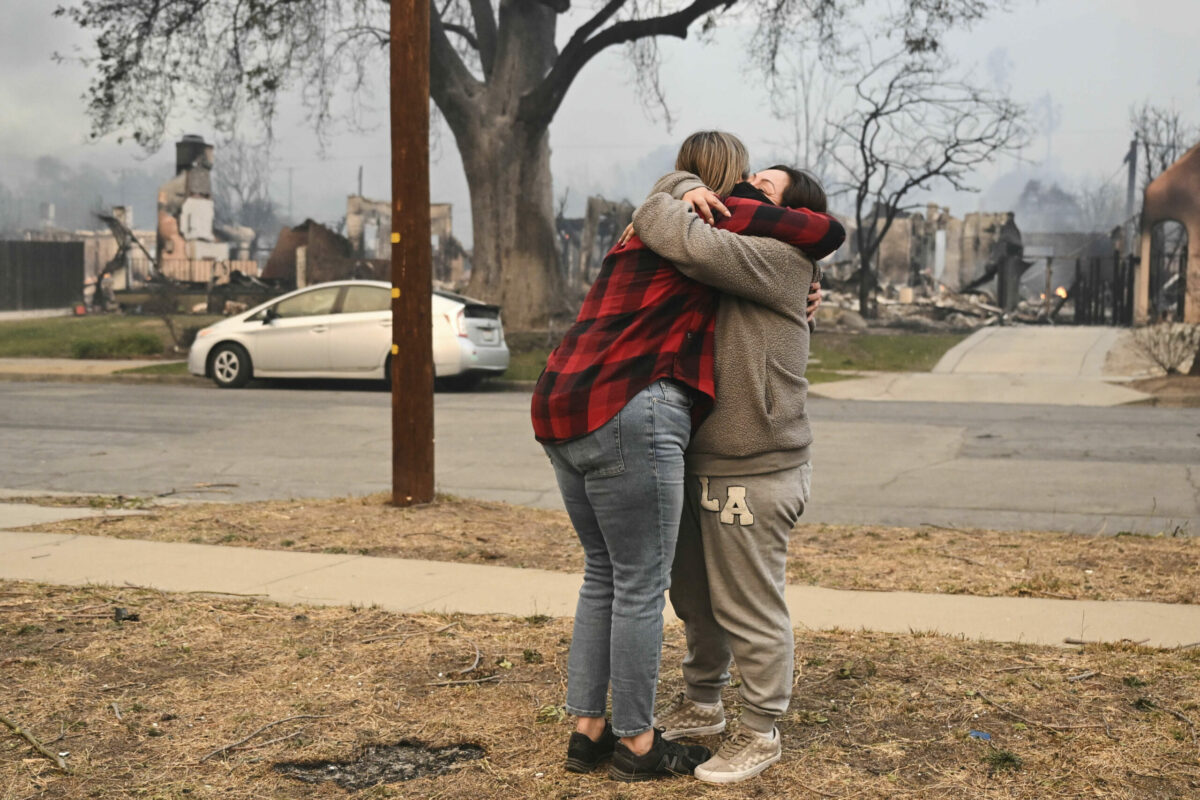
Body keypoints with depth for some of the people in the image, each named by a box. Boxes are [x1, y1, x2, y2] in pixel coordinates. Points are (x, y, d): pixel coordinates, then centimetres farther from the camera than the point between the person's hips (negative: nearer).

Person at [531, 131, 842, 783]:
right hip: (627, 418, -9)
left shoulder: (642, 233, 25)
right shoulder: (723, 219, 0)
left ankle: (586, 730, 23)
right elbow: (829, 233, 3)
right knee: (641, 584, 2)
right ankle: (636, 744, 13)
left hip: (562, 411, 9)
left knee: (603, 574, 17)